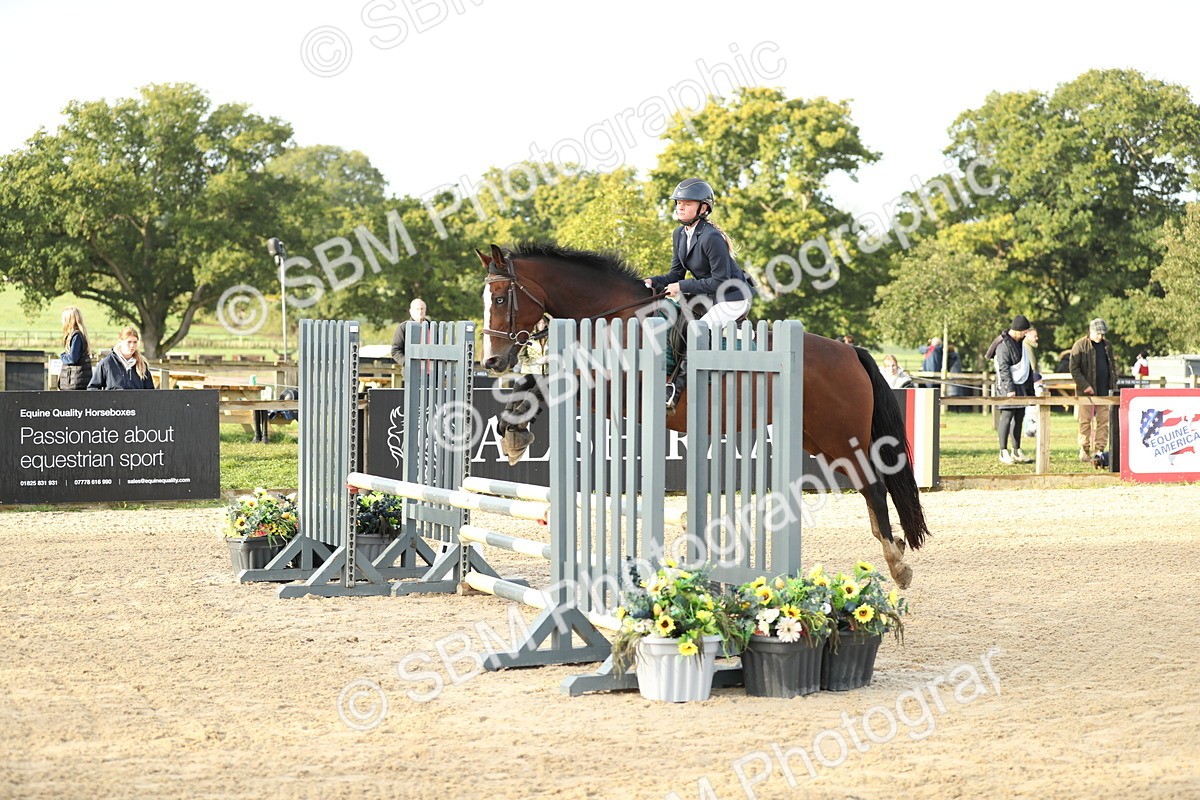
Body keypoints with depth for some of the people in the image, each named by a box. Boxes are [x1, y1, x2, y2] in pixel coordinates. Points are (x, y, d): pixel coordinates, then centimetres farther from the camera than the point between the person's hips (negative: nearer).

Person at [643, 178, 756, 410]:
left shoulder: (712, 238, -25)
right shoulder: (679, 234, 3)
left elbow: (720, 281, -24)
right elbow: (676, 274, 8)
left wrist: (683, 286, -24)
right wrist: (653, 282, -11)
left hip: (734, 298, -10)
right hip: (708, 296, 10)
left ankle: (675, 391, -27)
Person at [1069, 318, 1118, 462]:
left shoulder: (1107, 345, 13)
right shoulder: (1080, 346, -4)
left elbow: (1112, 365, 20)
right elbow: (1074, 369, -8)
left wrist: (1113, 385, 9)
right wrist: (1085, 386, -16)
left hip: (1104, 391, 5)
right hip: (1086, 391, -5)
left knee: (1103, 421, 3)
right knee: (1086, 421, -1)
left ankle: (1099, 450, 7)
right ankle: (1084, 451, 4)